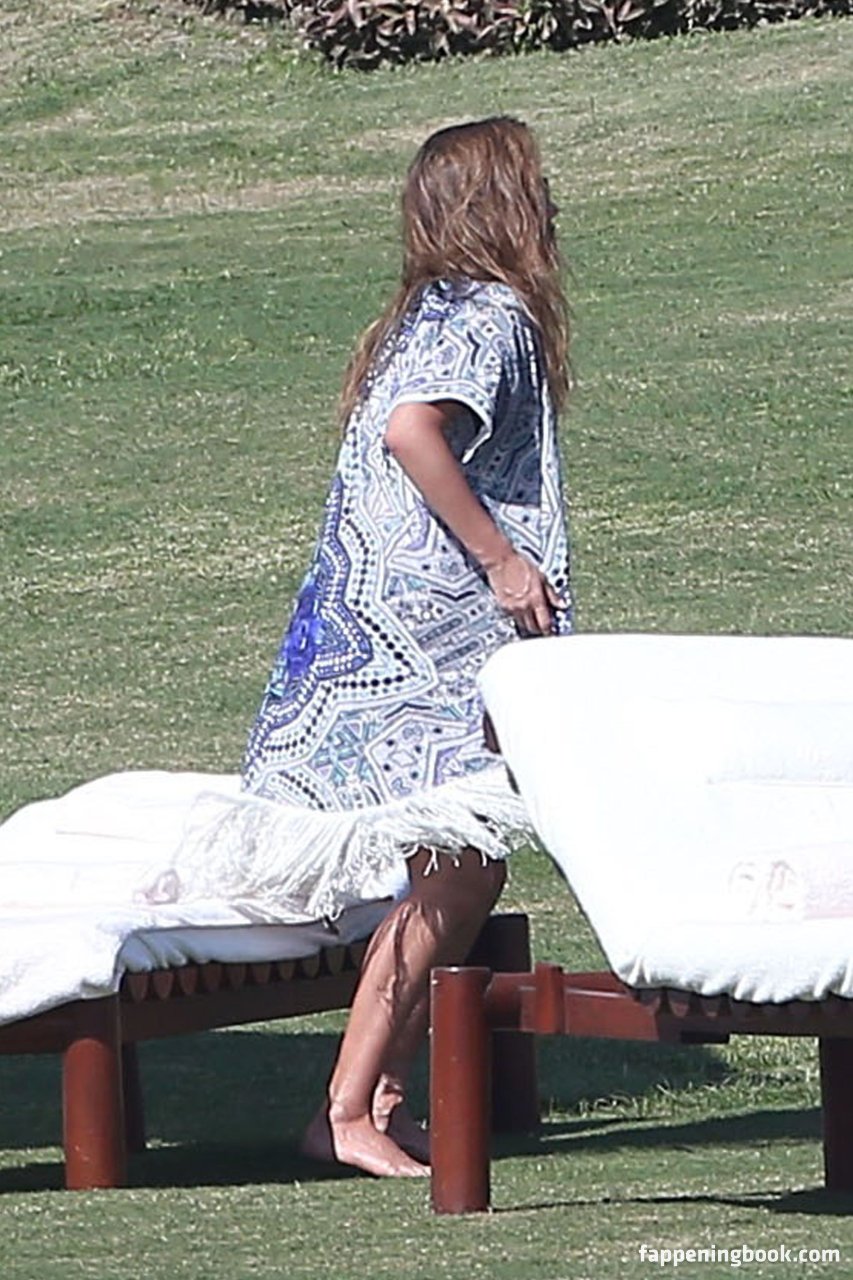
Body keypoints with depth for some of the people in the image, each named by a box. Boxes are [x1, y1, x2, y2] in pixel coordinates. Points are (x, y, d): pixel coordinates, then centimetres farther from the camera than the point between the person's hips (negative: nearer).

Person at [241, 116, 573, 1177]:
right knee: (455, 873, -11)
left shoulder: (432, 315, 19)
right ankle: (350, 1111, -11)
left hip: (384, 635, 10)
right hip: (429, 636, -10)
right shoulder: (491, 316, -10)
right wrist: (502, 558, -22)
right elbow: (412, 428, -26)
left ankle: (380, 1098, 12)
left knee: (464, 871, 11)